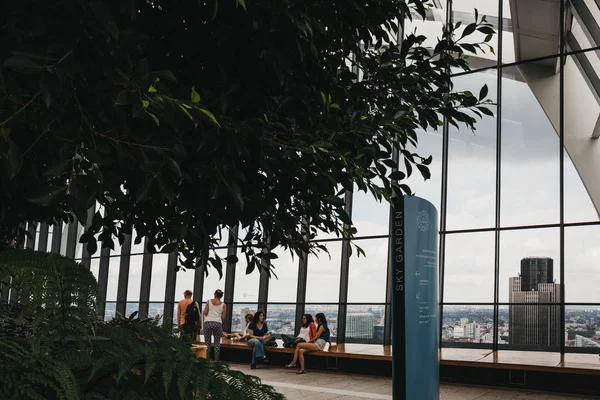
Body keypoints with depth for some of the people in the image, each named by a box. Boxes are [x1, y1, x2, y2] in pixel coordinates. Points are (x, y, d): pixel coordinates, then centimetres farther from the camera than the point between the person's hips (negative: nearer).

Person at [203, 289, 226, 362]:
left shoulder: (209, 301, 2)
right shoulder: (223, 305, 4)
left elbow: (205, 313, -4)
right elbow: (223, 317, 3)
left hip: (208, 322, 0)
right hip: (218, 323, 0)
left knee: (207, 342, 4)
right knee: (217, 342, 6)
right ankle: (216, 359, 3)